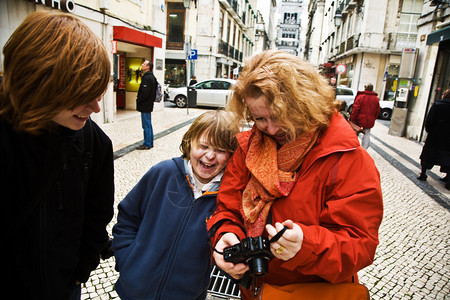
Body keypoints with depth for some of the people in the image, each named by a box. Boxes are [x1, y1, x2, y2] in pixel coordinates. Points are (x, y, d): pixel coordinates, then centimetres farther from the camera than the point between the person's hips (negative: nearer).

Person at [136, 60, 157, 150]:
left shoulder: (147, 78, -18)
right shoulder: (152, 76, 14)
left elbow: (145, 93, -25)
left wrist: (138, 100, -10)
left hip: (145, 105, -10)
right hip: (149, 104, 10)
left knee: (146, 125, -3)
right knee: (149, 125, 16)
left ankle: (147, 144, 3)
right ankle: (150, 142, 25)